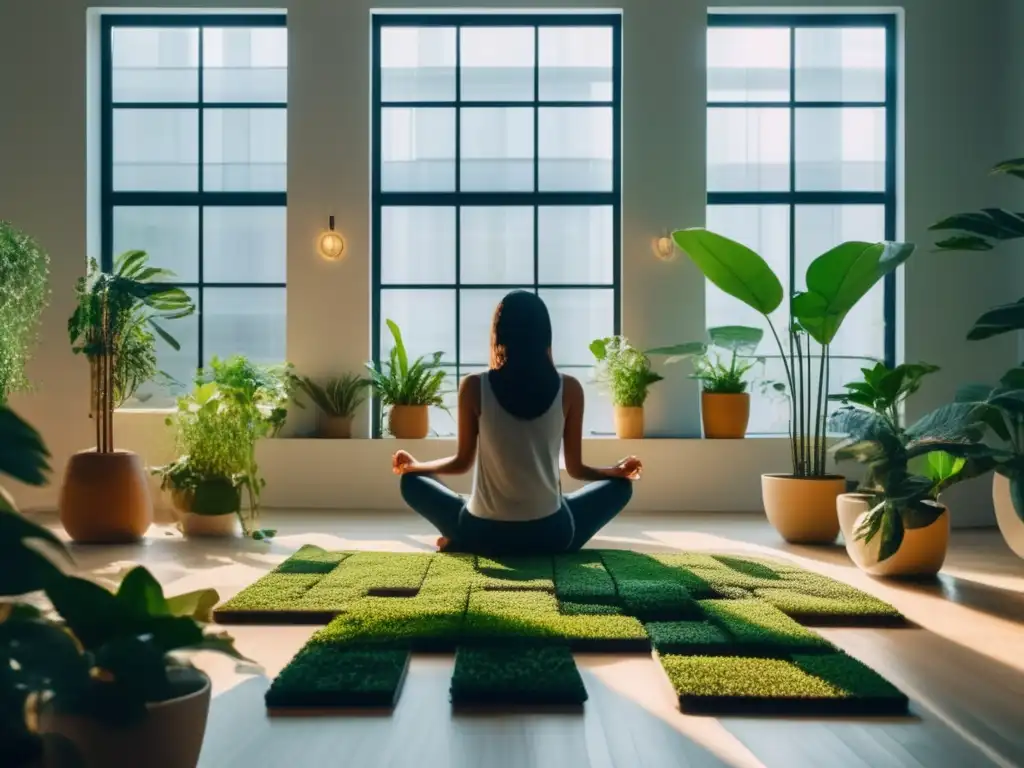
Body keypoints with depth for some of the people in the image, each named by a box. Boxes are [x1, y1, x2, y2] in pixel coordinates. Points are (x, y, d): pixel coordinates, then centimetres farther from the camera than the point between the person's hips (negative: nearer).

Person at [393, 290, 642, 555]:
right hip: (549, 533, 0)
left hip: (483, 534, 1)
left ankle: (461, 543, 8)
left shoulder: (474, 387, -7)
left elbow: (462, 462, 3)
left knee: (412, 481, 24)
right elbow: (576, 469, 2)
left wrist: (412, 465, 23)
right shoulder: (568, 389, -6)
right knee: (620, 486, 23)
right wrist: (620, 470, 23)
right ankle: (559, 546, 8)